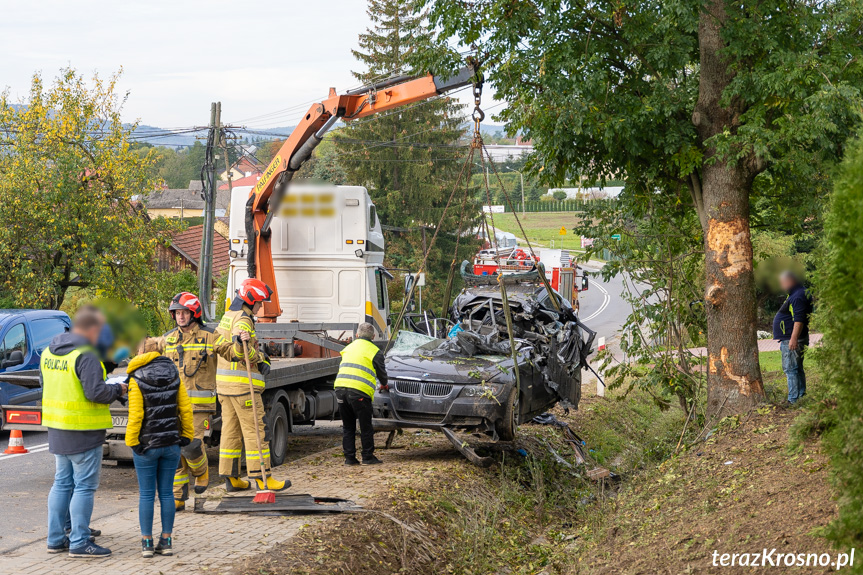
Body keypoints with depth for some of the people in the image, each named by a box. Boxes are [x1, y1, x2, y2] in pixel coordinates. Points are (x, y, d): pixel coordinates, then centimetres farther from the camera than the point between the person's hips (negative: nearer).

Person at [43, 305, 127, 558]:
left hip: (57, 431, 9)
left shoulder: (49, 352, 11)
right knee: (84, 486, -2)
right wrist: (118, 390, -6)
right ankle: (79, 542, -1)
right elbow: (96, 392, -23)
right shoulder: (85, 355, -18)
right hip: (83, 432, -8)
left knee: (62, 483, 16)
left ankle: (56, 539, 20)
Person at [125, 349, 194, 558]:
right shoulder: (174, 376, 3)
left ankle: (147, 542, 6)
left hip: (146, 446, -3)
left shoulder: (136, 381, -8)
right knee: (167, 493, 10)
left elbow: (135, 415, -15)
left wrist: (132, 442, -8)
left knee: (146, 494, 4)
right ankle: (166, 541, 11)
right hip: (171, 444, 4)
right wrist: (186, 436, 9)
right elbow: (186, 408, 2)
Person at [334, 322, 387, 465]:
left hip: (340, 387, 5)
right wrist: (384, 384, 36)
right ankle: (368, 457, 10)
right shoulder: (374, 351, 5)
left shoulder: (348, 348, 22)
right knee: (366, 427, 7)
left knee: (348, 426, 14)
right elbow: (381, 372, 13)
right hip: (359, 391, -5)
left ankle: (349, 457, 14)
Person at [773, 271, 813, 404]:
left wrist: (794, 339, -30)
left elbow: (799, 319, -27)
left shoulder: (798, 297, -18)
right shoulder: (795, 294, 17)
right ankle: (801, 396, 22)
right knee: (797, 369, 16)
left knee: (790, 369, -10)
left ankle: (793, 400, -11)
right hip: (790, 339, 11)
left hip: (793, 340, -11)